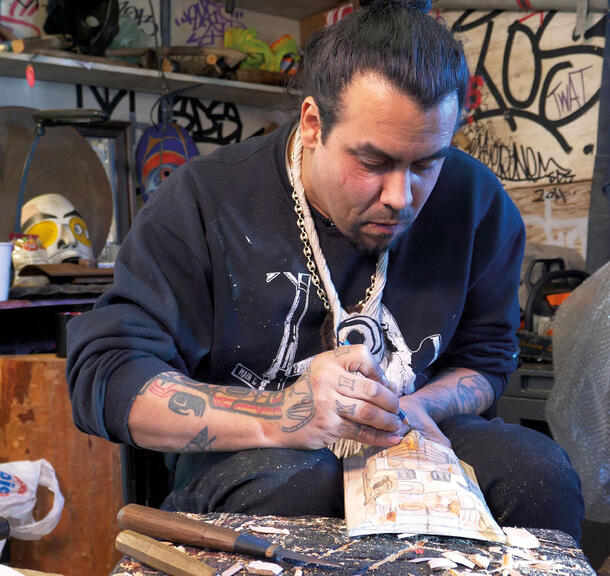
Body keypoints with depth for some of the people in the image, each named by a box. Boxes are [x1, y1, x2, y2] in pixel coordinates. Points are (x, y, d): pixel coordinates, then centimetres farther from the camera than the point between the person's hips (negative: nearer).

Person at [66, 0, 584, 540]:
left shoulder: (478, 202, -5)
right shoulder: (204, 204, -15)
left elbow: (485, 359, 7)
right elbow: (105, 378, -20)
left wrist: (412, 408, -17)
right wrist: (276, 418, -35)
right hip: (245, 458, -2)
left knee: (540, 471, -24)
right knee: (290, 482, -36)